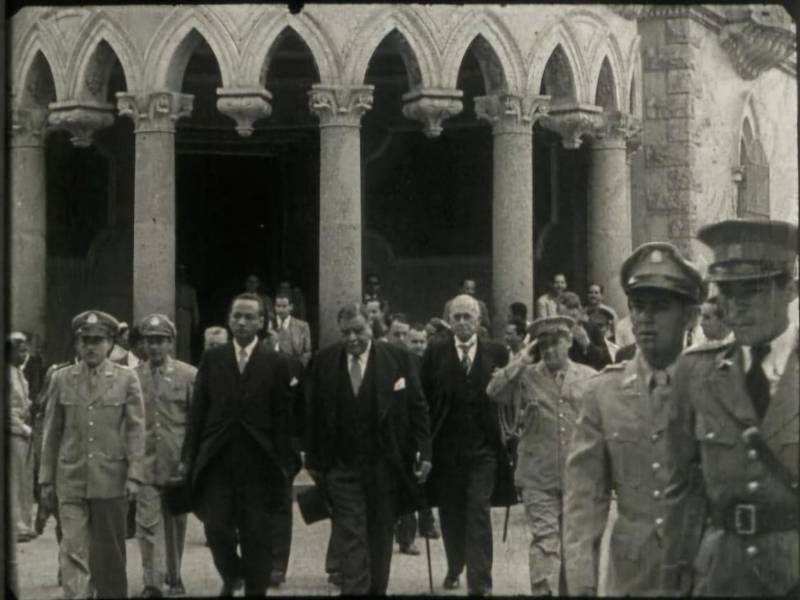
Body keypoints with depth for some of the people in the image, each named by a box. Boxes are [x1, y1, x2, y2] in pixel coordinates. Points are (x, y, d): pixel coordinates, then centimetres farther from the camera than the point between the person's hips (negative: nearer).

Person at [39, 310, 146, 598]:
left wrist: (134, 475, -7)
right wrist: (46, 478, 7)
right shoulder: (61, 379, 6)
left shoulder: (126, 379, 2)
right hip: (71, 480, 1)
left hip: (110, 479, -1)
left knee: (110, 551, 8)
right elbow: (51, 432, 9)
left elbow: (135, 429, 0)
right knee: (73, 550, -6)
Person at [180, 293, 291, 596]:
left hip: (256, 460, -1)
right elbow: (197, 410, 6)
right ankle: (231, 575, 25)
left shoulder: (275, 364, 2)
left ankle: (255, 589, 14)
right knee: (216, 527, -3)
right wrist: (188, 456, 1)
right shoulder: (212, 359, 7)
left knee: (256, 534, 2)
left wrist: (281, 462, -4)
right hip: (216, 458, 1)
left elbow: (282, 417, 1)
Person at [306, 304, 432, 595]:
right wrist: (314, 459, 6)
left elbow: (417, 409, -2)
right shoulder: (325, 361, 0)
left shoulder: (398, 359, -4)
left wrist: (423, 452, -8)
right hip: (342, 466, 0)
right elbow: (315, 415, 6)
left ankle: (377, 590, 24)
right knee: (352, 539, -5)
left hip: (386, 464, 0)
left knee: (380, 538, 11)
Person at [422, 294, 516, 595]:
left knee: (479, 514, -6)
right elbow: (424, 398, 1)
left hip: (484, 447, -1)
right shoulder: (435, 353, 2)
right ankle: (454, 568, 35)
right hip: (445, 446, 2)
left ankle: (479, 583, -5)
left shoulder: (496, 353, 2)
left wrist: (507, 438, -4)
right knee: (450, 513, 13)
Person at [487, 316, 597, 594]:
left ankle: (567, 589, 27)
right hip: (538, 478, -2)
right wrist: (520, 361, -16)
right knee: (545, 540, -8)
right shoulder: (526, 376, 3)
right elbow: (494, 391, -13)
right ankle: (543, 592, -11)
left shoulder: (589, 378, 4)